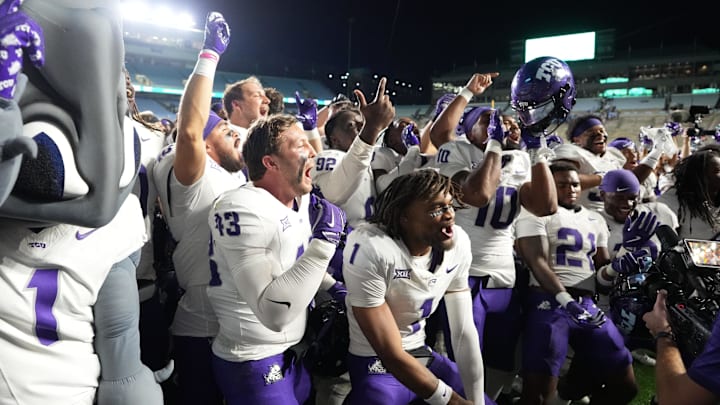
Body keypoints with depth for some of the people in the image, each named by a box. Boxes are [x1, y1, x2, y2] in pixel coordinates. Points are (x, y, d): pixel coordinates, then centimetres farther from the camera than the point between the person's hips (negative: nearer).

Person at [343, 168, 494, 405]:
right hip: (375, 365, -6)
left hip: (423, 355, 6)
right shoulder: (370, 249, -28)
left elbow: (464, 332, -3)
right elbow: (391, 354, -23)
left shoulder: (458, 242, -10)